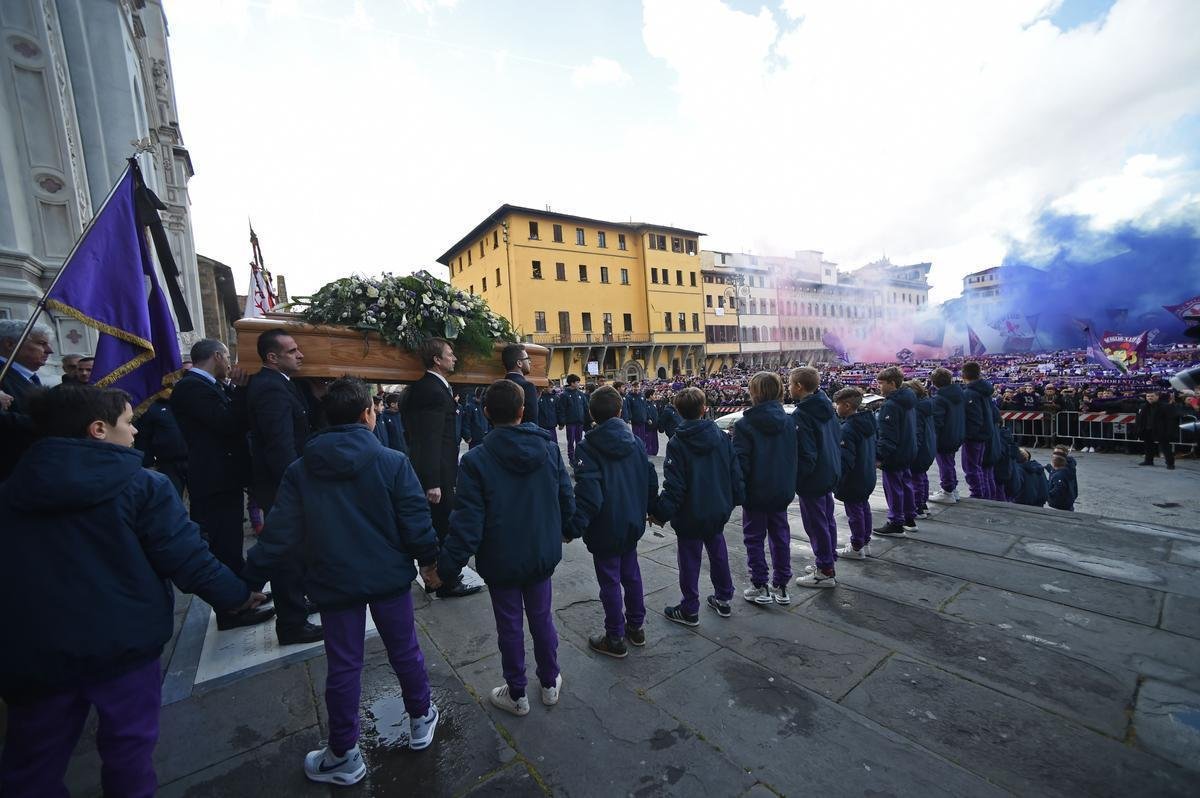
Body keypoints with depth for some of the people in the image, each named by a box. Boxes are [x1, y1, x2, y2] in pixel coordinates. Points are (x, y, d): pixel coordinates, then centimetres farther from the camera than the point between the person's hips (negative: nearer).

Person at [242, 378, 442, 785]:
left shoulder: (300, 470, -7)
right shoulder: (392, 461, -15)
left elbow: (280, 533, -6)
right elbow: (416, 520, -13)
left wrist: (253, 579, 7)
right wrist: (429, 561, 2)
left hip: (334, 582, 2)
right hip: (389, 577, -1)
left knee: (343, 666, 16)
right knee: (404, 651, 18)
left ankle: (344, 756, 32)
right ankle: (421, 721, 38)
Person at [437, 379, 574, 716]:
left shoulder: (476, 460, -20)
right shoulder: (549, 450, -9)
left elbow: (467, 521, -19)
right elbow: (567, 500, -1)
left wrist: (447, 565, -8)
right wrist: (563, 532, 18)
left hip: (501, 561, -3)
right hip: (543, 555, 3)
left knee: (510, 626, 16)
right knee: (542, 618, 21)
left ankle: (517, 695, 35)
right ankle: (550, 683, 39)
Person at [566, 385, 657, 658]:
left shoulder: (588, 448, -18)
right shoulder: (635, 442, -1)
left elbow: (588, 493, -25)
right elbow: (651, 480, 6)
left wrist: (574, 528, -19)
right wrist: (652, 510, 20)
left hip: (605, 528, -6)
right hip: (633, 523, 6)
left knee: (610, 582, 8)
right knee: (631, 574, 21)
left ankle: (615, 639, 23)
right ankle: (636, 627, 36)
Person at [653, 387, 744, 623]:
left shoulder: (677, 443, -17)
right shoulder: (721, 436, -5)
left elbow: (673, 485, -19)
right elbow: (735, 472, 1)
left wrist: (661, 512, -10)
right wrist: (738, 498, 16)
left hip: (690, 514, -4)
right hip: (719, 510, 5)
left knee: (689, 560, 8)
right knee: (718, 552, 21)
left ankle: (690, 610, 21)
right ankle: (723, 599, 37)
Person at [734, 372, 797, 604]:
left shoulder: (744, 425, -19)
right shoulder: (789, 421, -3)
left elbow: (740, 462, -18)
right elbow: (797, 456, 5)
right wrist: (789, 484, 16)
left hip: (756, 492, -5)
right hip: (782, 491, 5)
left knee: (754, 538, 10)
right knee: (780, 536, 17)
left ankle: (760, 587, 18)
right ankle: (781, 586, 28)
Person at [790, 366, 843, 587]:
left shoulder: (801, 415, -23)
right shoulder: (827, 407, 4)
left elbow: (805, 454, -24)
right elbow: (839, 435, 13)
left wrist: (794, 479, -13)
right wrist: (834, 463, 19)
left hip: (812, 479, -9)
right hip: (831, 474, 9)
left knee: (816, 524, 4)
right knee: (827, 519, 20)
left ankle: (826, 572, 15)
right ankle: (829, 562, 34)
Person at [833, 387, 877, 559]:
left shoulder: (847, 429, -27)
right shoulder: (867, 420, 2)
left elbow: (845, 460, -26)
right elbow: (872, 449, 13)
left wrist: (835, 479, -16)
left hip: (853, 481, -9)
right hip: (868, 477, 9)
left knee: (854, 512, 4)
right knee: (864, 507, 20)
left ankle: (857, 548, 17)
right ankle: (865, 543, 34)